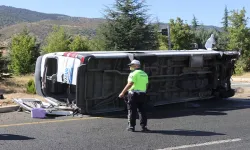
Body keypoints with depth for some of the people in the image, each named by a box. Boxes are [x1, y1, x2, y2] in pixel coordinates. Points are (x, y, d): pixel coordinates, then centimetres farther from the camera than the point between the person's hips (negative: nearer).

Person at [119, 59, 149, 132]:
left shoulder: (133, 73, -10)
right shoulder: (144, 74, 14)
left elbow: (130, 84, -18)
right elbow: (146, 85, 15)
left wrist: (123, 93, -16)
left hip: (133, 94, -7)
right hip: (142, 94, 7)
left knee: (132, 111, 1)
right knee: (142, 110, 10)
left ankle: (131, 127, 5)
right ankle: (143, 126, 6)